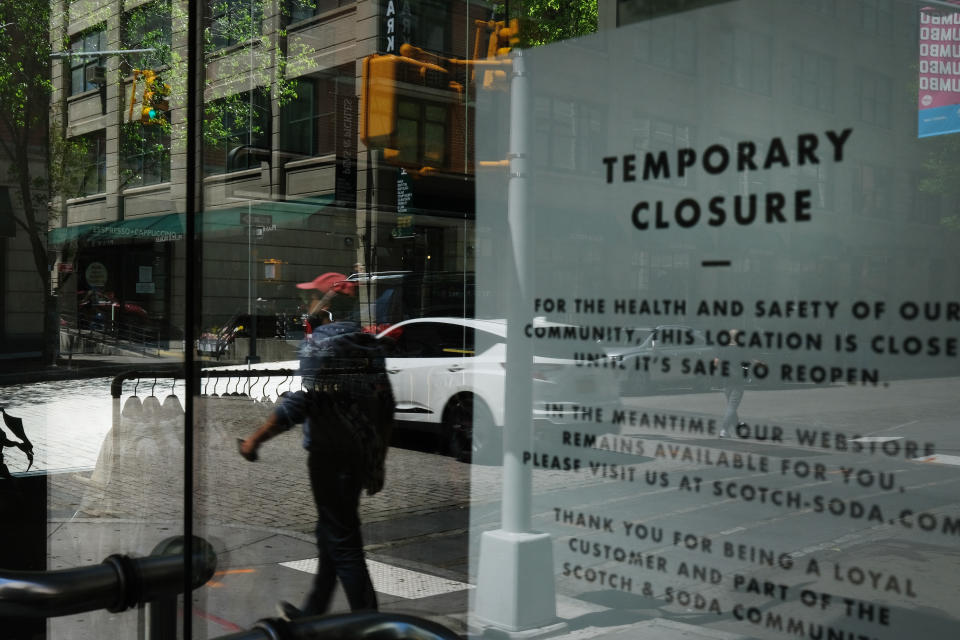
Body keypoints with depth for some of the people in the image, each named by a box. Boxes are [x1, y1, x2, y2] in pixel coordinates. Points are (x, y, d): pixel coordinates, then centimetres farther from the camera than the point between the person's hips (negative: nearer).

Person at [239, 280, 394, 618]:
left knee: (343, 543, -2)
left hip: (330, 454, -8)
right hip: (363, 454, 8)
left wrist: (255, 439, -11)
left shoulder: (319, 343, -12)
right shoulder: (369, 345, 10)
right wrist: (378, 460, 20)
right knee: (330, 534, 20)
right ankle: (312, 614, 33)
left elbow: (298, 403, -20)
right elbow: (386, 406, 12)